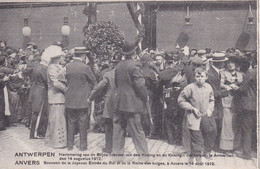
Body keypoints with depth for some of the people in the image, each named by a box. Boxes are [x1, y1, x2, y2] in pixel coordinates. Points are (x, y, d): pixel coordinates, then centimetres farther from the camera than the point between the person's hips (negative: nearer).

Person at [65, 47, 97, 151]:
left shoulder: (67, 67, -1)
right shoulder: (85, 67, -13)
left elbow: (66, 80, 10)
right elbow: (94, 83, -4)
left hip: (70, 100, 4)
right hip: (82, 100, -4)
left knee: (71, 123, 13)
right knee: (83, 123, 6)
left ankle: (70, 145, 21)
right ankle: (83, 145, 12)